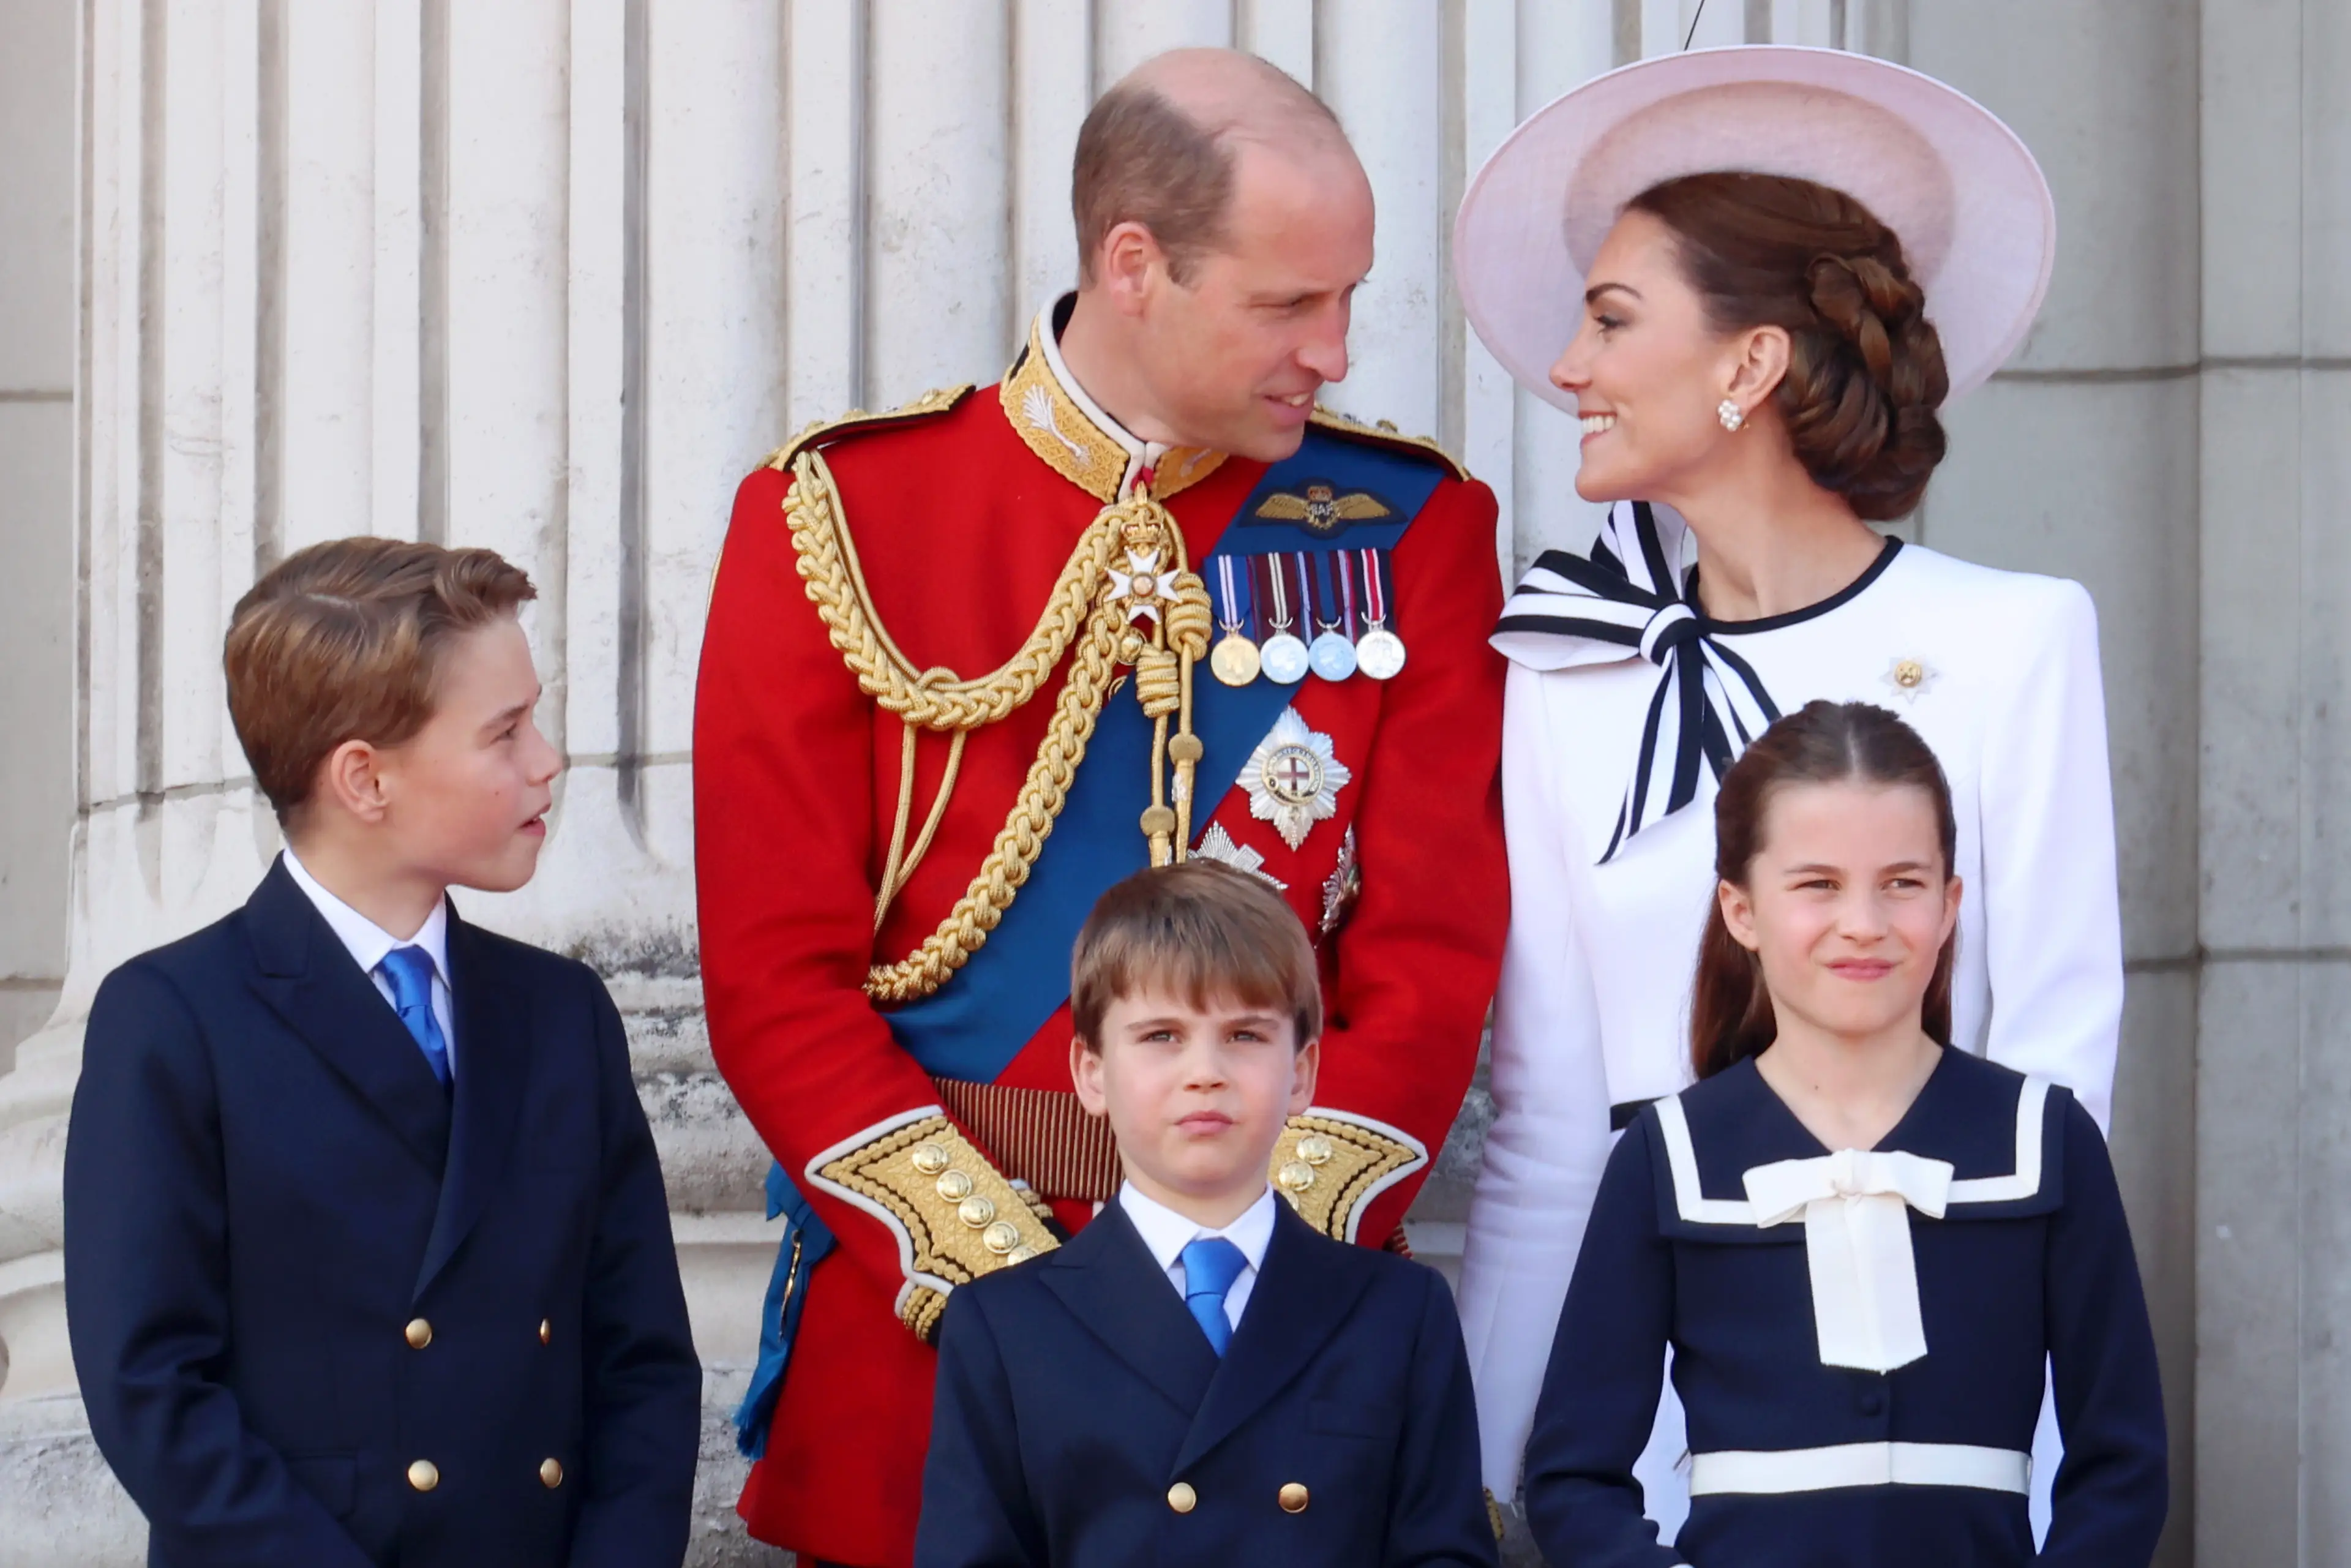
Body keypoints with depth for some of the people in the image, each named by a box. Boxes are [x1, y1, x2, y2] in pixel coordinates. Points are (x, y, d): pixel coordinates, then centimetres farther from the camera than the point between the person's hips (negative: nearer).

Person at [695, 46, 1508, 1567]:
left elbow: (1433, 958, -3)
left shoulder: (1411, 530, 3)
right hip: (919, 1326, -1)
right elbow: (778, 975, -6)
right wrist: (1009, 1276, -15)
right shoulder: (840, 518, -2)